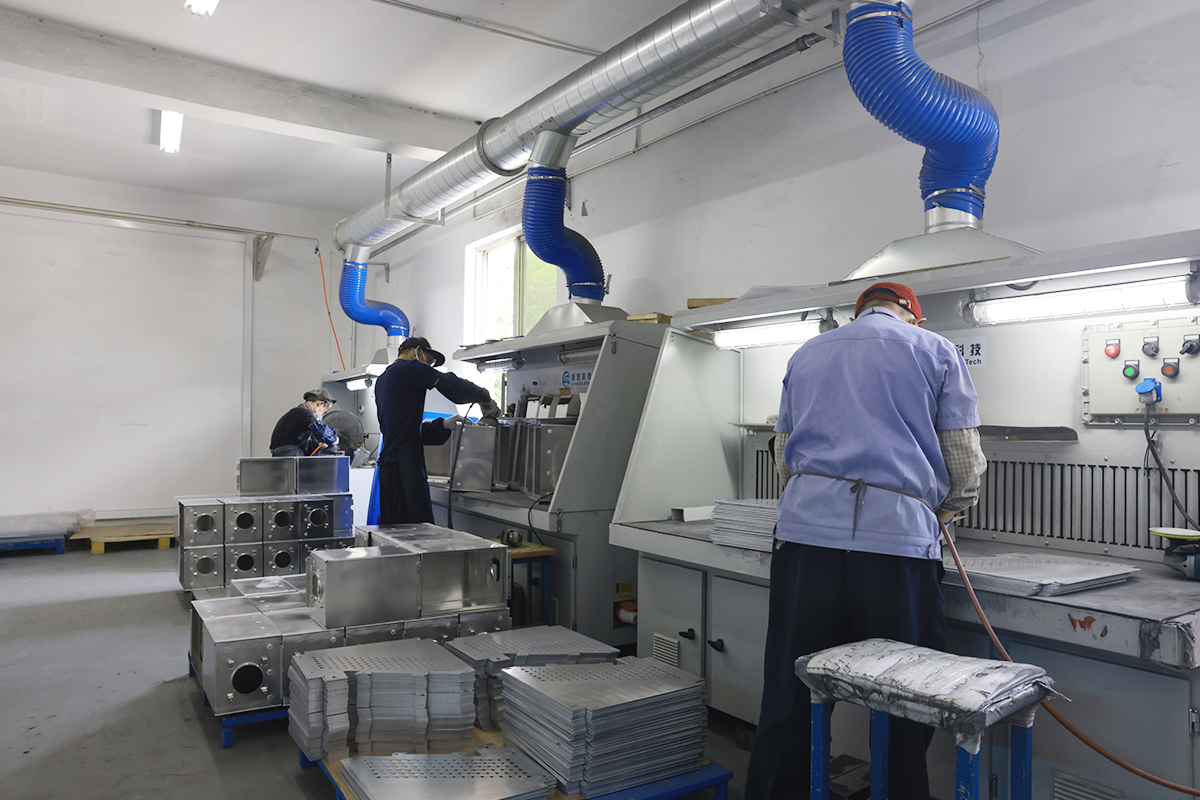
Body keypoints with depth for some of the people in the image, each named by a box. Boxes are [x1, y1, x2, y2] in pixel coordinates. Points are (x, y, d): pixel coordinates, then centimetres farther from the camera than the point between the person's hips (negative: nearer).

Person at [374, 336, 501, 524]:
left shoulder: (382, 380, 23)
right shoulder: (411, 368, -4)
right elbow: (451, 385, -13)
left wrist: (444, 424, 15)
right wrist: (485, 399, 0)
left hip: (388, 464, 10)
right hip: (405, 465, -10)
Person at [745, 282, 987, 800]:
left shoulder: (806, 355, 21)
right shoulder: (935, 350, 11)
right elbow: (965, 458, 8)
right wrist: (948, 506, 27)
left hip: (806, 530, 3)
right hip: (899, 536, -3)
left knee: (790, 695, 9)